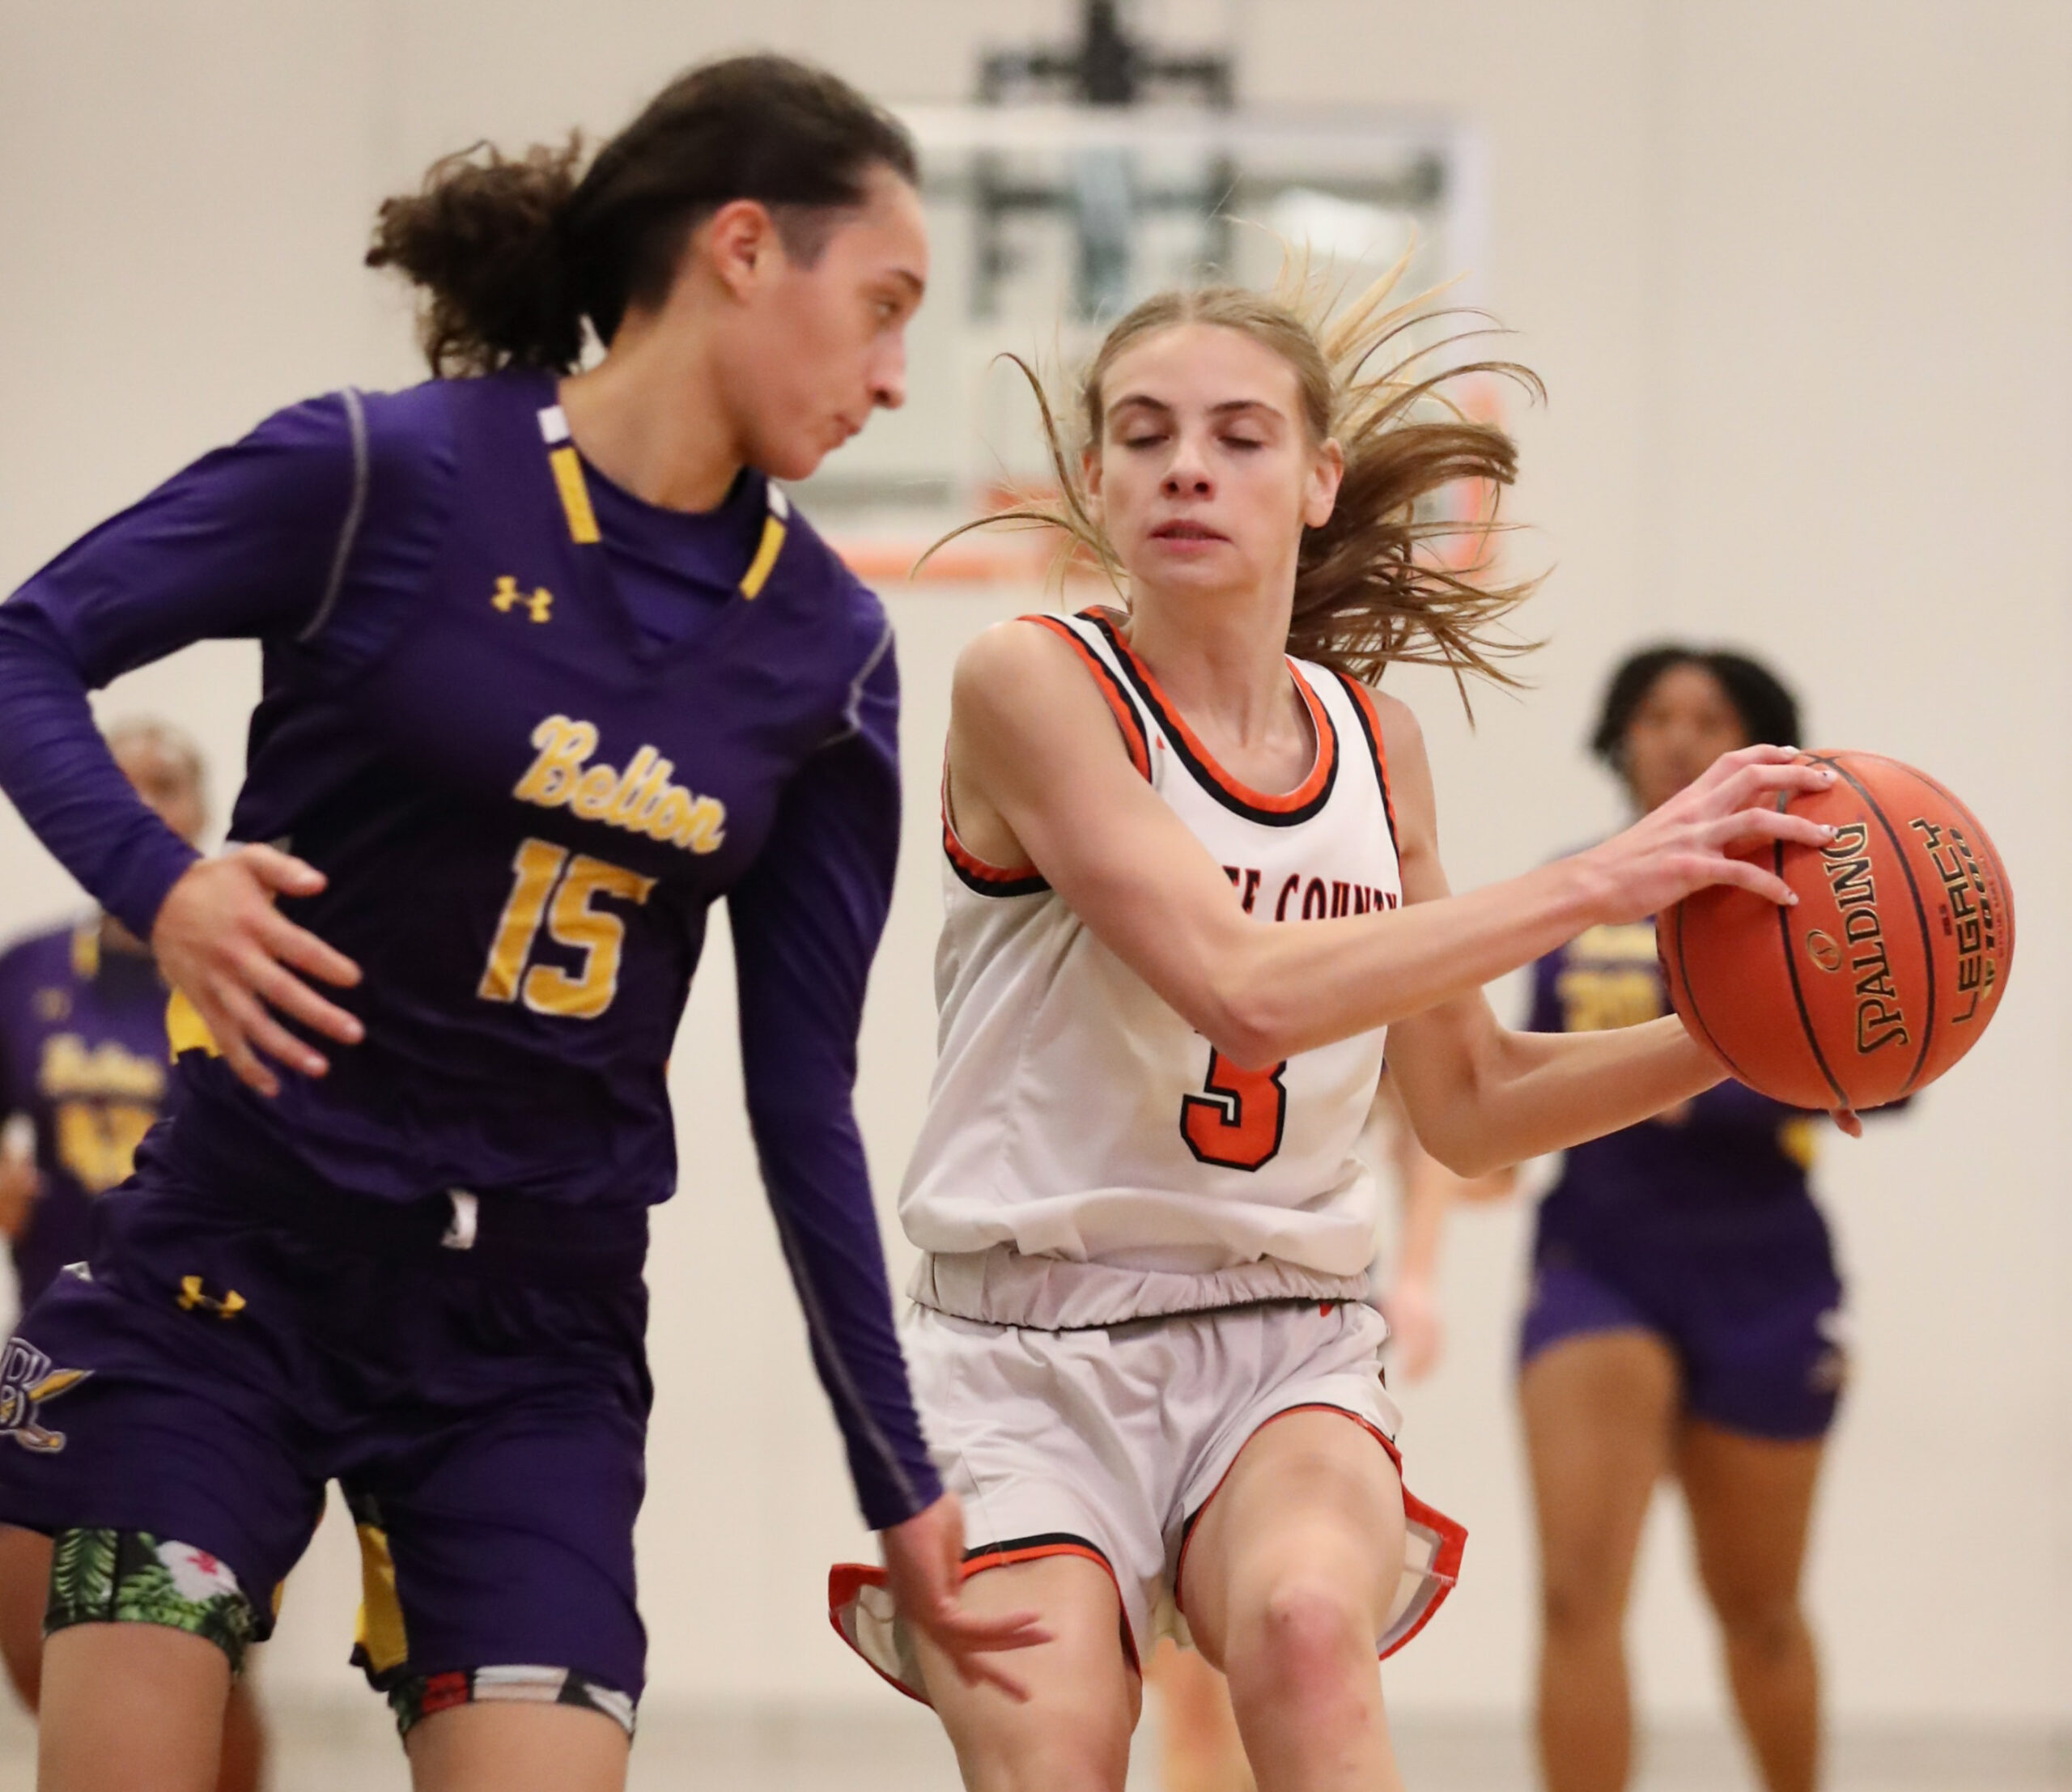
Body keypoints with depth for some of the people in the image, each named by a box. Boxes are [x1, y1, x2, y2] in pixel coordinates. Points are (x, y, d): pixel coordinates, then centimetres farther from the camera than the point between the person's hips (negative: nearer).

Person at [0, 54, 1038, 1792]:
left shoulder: (827, 649, 3)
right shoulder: (383, 475, -9)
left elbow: (803, 1095, 7)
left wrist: (902, 1483, 7)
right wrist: (157, 880, -23)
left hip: (541, 1324, 3)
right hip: (243, 1263, -3)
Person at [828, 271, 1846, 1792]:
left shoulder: (1374, 742, 9)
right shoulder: (1032, 684, -8)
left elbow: (1468, 1105, 19)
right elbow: (1244, 987, -21)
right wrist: (1591, 885, -19)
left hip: (1285, 1354, 3)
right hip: (1028, 1348, -3)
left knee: (1306, 1625, -30)